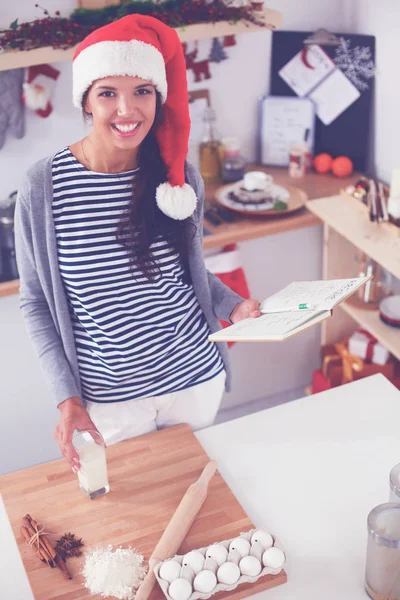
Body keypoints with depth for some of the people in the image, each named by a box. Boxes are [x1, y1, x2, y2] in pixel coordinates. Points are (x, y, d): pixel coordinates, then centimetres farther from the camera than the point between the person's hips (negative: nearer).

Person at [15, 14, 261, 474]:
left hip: (196, 377, 3)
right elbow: (36, 304, -7)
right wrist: (67, 397, -13)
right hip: (110, 397, -2)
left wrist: (233, 306, -10)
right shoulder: (44, 188, -16)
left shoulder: (178, 177, -8)